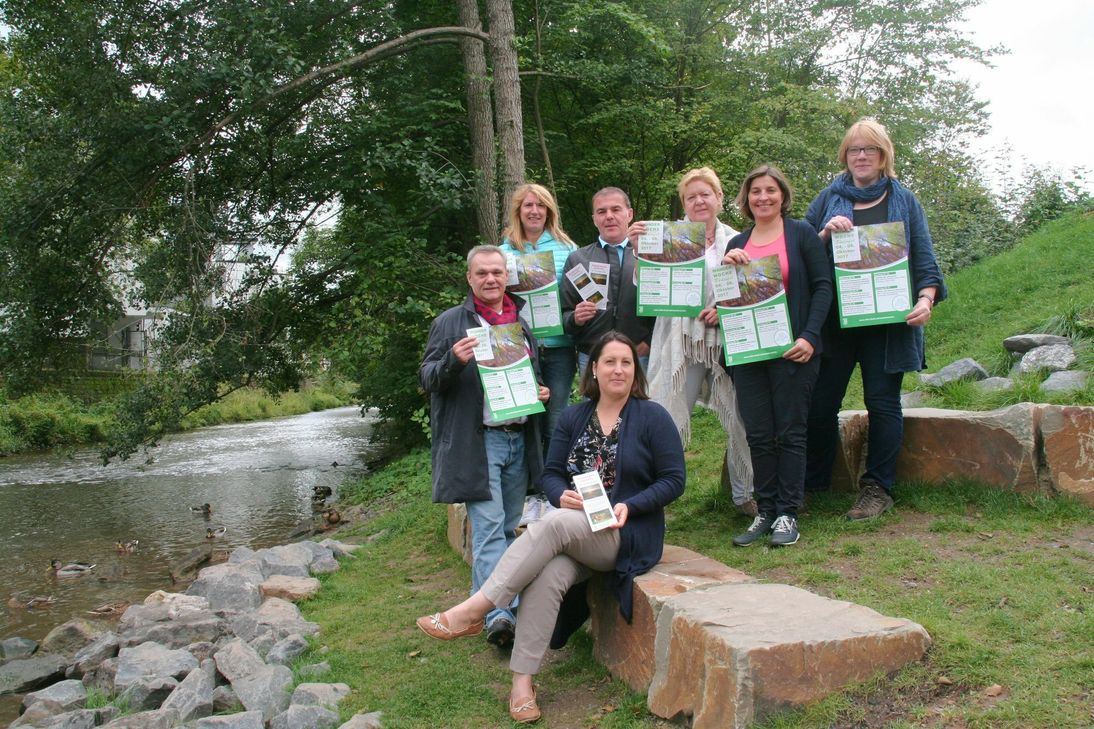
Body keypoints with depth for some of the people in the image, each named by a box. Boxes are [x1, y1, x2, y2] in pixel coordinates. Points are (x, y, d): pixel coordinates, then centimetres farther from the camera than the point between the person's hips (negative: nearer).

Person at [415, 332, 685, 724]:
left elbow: (673, 480, -2)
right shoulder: (574, 417, 11)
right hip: (573, 526, 4)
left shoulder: (653, 417, -1)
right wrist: (562, 495, -13)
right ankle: (521, 682, -26)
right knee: (547, 574, -31)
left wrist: (629, 506, -16)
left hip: (628, 534, -4)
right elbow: (552, 473, 10)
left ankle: (471, 612, -30)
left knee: (552, 525, -33)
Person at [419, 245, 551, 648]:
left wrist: (541, 393, 7)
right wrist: (454, 360, -23)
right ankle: (498, 614, -15)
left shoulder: (521, 324, 18)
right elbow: (426, 378, -2)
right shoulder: (450, 322, 1)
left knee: (508, 528, 11)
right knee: (489, 528, -12)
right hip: (476, 442, -6)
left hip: (518, 439, 6)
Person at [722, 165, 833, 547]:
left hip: (792, 350, -4)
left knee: (790, 432, 0)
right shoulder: (737, 244, 15)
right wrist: (726, 268, -4)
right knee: (758, 435, 5)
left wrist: (809, 337, -13)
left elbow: (823, 287, -3)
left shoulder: (801, 234, 3)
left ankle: (787, 514, 6)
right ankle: (764, 512, 13)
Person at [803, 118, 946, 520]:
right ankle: (813, 486, 12)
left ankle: (877, 488, 11)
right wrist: (825, 234, -11)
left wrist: (926, 299, -11)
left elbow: (924, 258, 5)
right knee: (820, 403, 0)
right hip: (834, 318, 1)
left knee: (883, 401, 2)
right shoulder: (828, 199, 10)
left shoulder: (903, 201, 9)